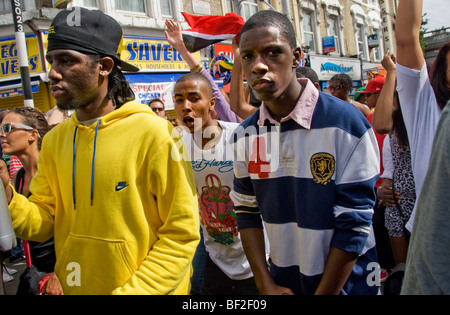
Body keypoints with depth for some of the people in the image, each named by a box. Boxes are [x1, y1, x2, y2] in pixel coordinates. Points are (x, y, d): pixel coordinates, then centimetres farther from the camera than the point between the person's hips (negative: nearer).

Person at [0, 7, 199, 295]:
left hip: (144, 286, -4)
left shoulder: (153, 133, -19)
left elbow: (181, 233, -17)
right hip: (71, 286, 5)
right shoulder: (54, 140, -1)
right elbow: (44, 222, 2)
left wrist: (131, 290, -20)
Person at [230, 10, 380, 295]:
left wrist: (324, 292, -14)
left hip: (344, 282, -3)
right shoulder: (245, 135, -4)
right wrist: (266, 284, -5)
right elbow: (247, 211, 0)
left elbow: (354, 224, -17)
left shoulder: (346, 123, -19)